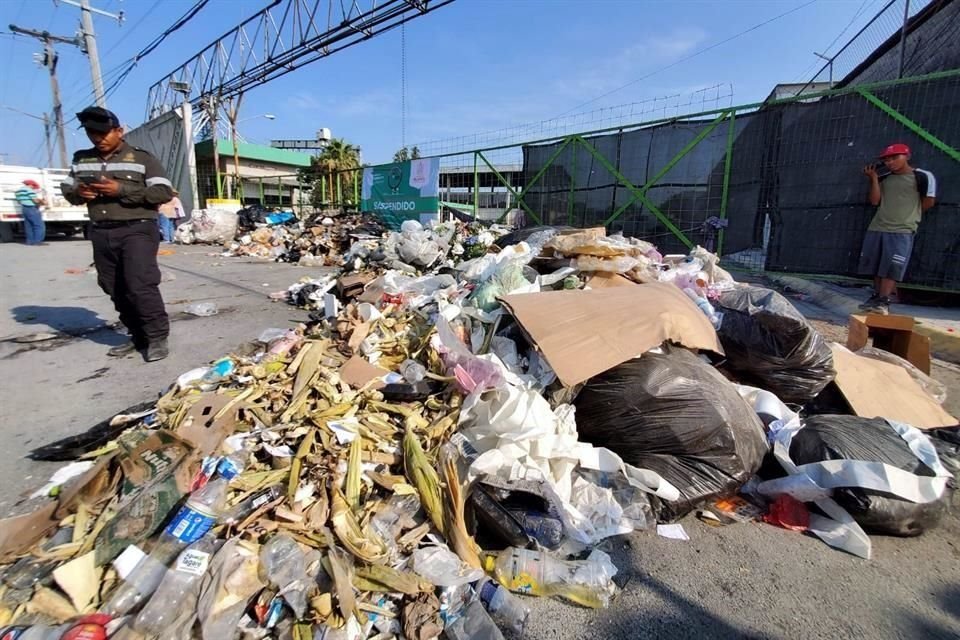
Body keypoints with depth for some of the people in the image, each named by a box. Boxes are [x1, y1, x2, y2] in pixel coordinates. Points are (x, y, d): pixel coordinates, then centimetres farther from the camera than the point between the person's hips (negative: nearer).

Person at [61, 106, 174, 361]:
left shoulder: (142, 158, -1)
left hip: (137, 230, -6)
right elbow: (67, 188, 24)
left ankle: (158, 337, -7)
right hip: (101, 234, 6)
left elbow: (164, 193, -9)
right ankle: (138, 336, 18)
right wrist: (78, 193, -1)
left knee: (140, 285, -16)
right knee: (116, 290, 8)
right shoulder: (81, 160, 15)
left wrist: (122, 190, -16)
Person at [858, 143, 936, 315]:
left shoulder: (922, 176, -2)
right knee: (876, 267, 7)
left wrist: (909, 215, 10)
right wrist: (874, 178, -1)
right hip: (876, 228, 5)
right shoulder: (884, 179, 11)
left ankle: (883, 302, -9)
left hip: (902, 231, -5)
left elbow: (929, 202, 0)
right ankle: (877, 297, 16)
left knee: (891, 267, -10)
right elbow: (875, 201, 2)